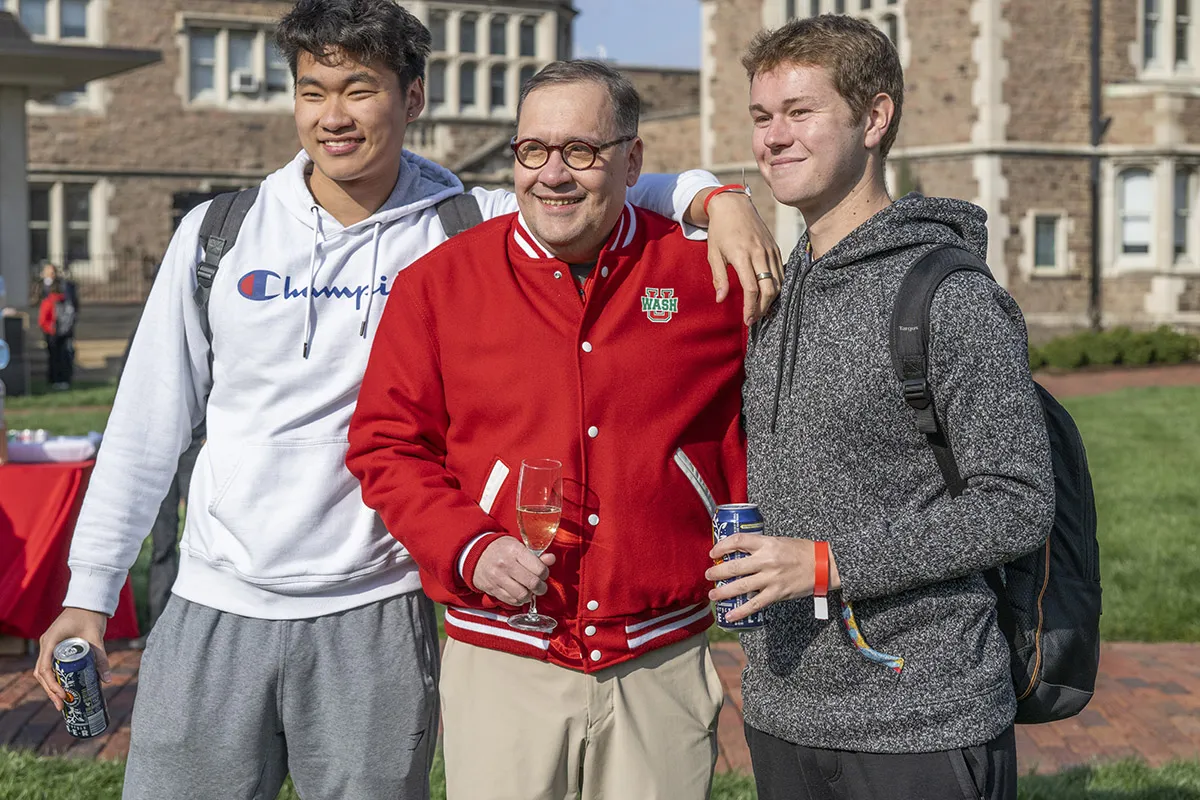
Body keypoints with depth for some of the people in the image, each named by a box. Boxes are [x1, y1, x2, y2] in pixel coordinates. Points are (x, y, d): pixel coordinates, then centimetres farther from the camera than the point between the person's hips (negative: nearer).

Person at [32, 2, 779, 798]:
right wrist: (89, 588, 6)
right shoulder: (219, 234, 2)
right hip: (212, 611, 2)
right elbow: (148, 425, 7)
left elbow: (626, 194, -1)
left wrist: (716, 198, -23)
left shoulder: (467, 231, -2)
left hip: (374, 615, -1)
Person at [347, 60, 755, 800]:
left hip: (664, 666, 1)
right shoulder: (439, 282, 1)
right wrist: (468, 549, -11)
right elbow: (387, 446, 3)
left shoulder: (706, 273, 2)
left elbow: (751, 440, 12)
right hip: (502, 663, 0)